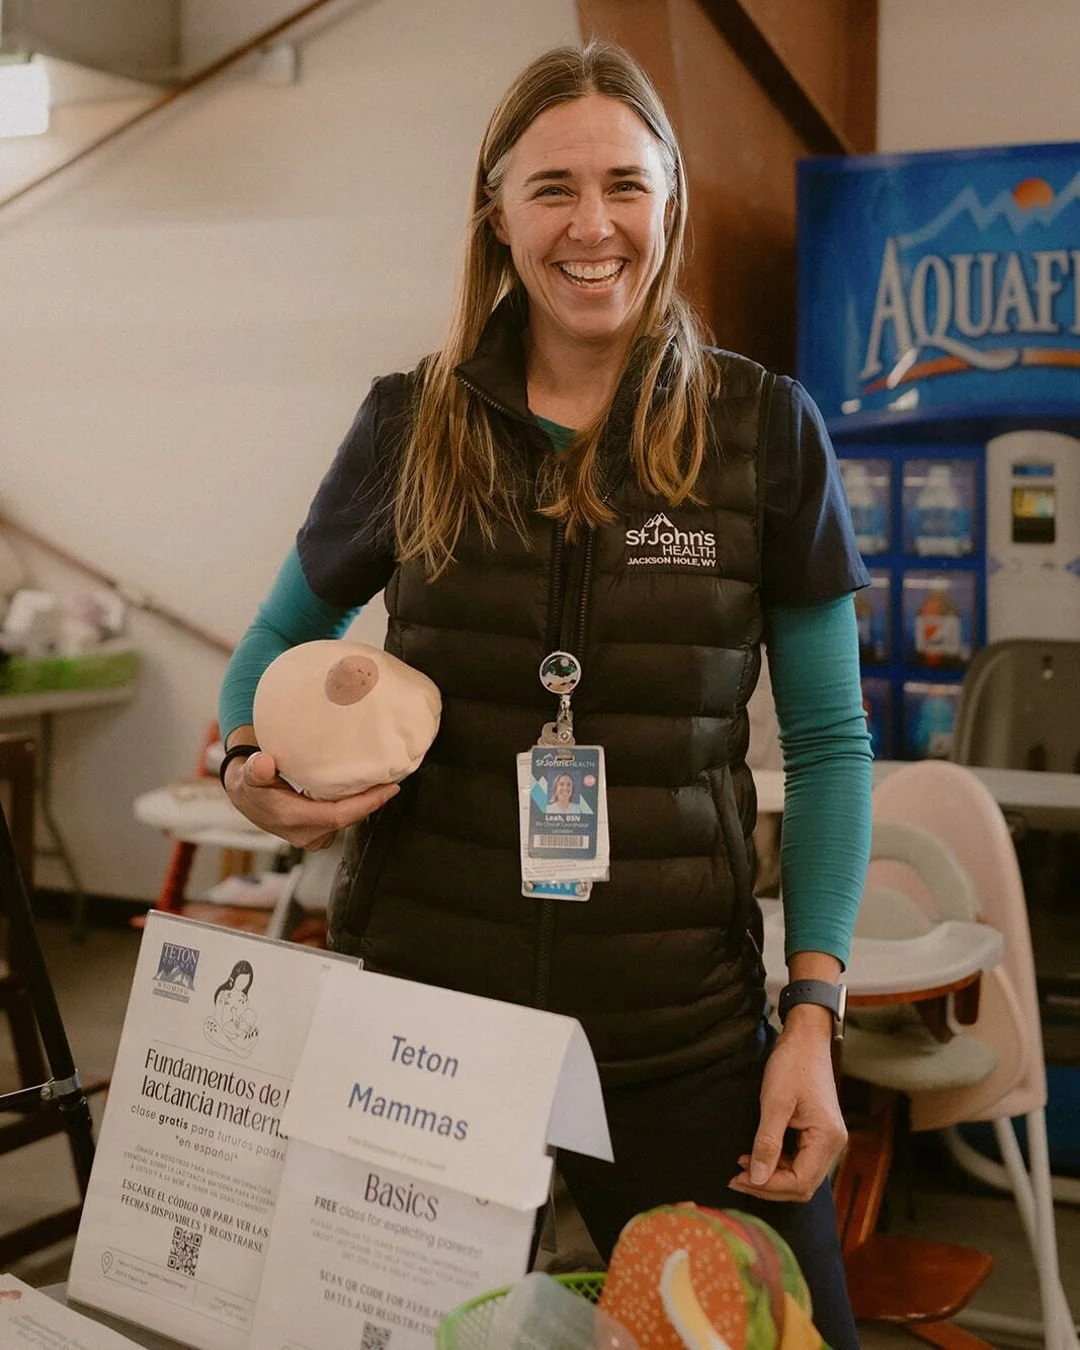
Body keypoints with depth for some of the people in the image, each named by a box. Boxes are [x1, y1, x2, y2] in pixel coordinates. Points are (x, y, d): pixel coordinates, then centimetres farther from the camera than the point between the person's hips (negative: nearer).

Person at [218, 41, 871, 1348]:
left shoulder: (763, 431, -1)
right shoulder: (413, 427, 2)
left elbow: (827, 741, 2)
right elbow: (280, 639, 16)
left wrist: (812, 1019, -5)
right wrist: (252, 772, -6)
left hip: (682, 1036, -1)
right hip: (423, 1009, 1)